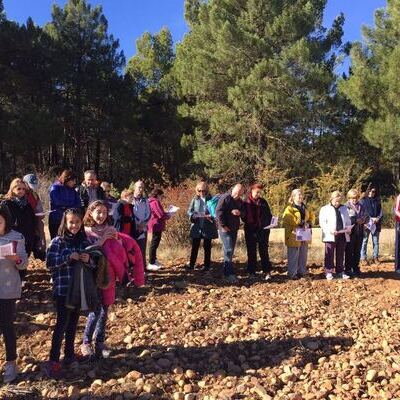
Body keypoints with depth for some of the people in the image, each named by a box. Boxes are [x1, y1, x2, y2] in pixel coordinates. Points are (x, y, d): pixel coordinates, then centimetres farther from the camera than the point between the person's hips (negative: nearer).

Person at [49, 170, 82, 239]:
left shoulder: (72, 190, 10)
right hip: (56, 220, -4)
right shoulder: (55, 188, -4)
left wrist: (65, 206, -10)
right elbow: (58, 202, -13)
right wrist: (71, 204, -1)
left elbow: (78, 204, 5)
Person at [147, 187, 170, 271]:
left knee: (155, 243, 19)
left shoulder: (152, 201, 15)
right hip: (156, 225, -11)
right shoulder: (155, 202, -18)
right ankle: (151, 264, -2)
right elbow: (161, 215, -23)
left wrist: (166, 214, 6)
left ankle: (154, 260, 32)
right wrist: (168, 216, -6)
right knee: (154, 243, -6)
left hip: (156, 226, 11)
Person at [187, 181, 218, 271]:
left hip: (208, 227, -1)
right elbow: (189, 211, 7)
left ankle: (207, 265, 17)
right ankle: (191, 264, 13)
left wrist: (210, 216, -19)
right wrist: (193, 215, -14)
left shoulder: (211, 199, -1)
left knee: (207, 247, 8)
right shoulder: (195, 199, 4)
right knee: (194, 246, 4)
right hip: (196, 227, 1)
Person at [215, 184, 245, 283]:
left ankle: (226, 271, 20)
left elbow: (244, 213, 16)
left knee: (230, 251, 10)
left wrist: (240, 212, -9)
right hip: (225, 229, -7)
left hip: (234, 229, 8)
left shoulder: (239, 201, 13)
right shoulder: (225, 198, -10)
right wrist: (223, 225, -15)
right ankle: (230, 274, -13)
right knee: (228, 250, -12)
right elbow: (218, 212, -15)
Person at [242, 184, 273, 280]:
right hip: (250, 231, 0)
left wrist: (267, 225, -7)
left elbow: (269, 215, 8)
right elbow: (243, 215, 3)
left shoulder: (263, 202, 6)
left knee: (264, 251, -1)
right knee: (251, 252, 7)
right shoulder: (246, 202, 2)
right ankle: (252, 272, 15)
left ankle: (267, 272, 3)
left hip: (263, 230, 0)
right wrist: (248, 223, -11)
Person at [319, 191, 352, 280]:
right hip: (330, 236, -4)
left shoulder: (344, 208, 14)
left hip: (342, 236, 4)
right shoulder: (325, 209, 0)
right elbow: (322, 222, -6)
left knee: (340, 255, 11)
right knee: (329, 255, 1)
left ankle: (340, 272, 20)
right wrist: (329, 230, -20)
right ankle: (329, 272, 9)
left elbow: (348, 221, 18)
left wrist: (348, 228, -2)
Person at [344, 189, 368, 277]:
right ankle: (348, 269, 8)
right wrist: (356, 220, -19)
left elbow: (366, 217, 13)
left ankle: (356, 268, 21)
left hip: (360, 232, 5)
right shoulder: (346, 206, -4)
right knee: (349, 251, 1)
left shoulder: (361, 206, 13)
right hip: (350, 231, -5)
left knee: (357, 251, 11)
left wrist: (363, 220, -9)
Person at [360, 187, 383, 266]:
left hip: (376, 224, 4)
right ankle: (363, 258, 1)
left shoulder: (377, 201, 14)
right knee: (364, 241, -3)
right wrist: (371, 219, -13)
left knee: (376, 241, 7)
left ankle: (375, 257, 14)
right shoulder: (363, 200, 2)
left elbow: (381, 211, 11)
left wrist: (378, 218, -10)